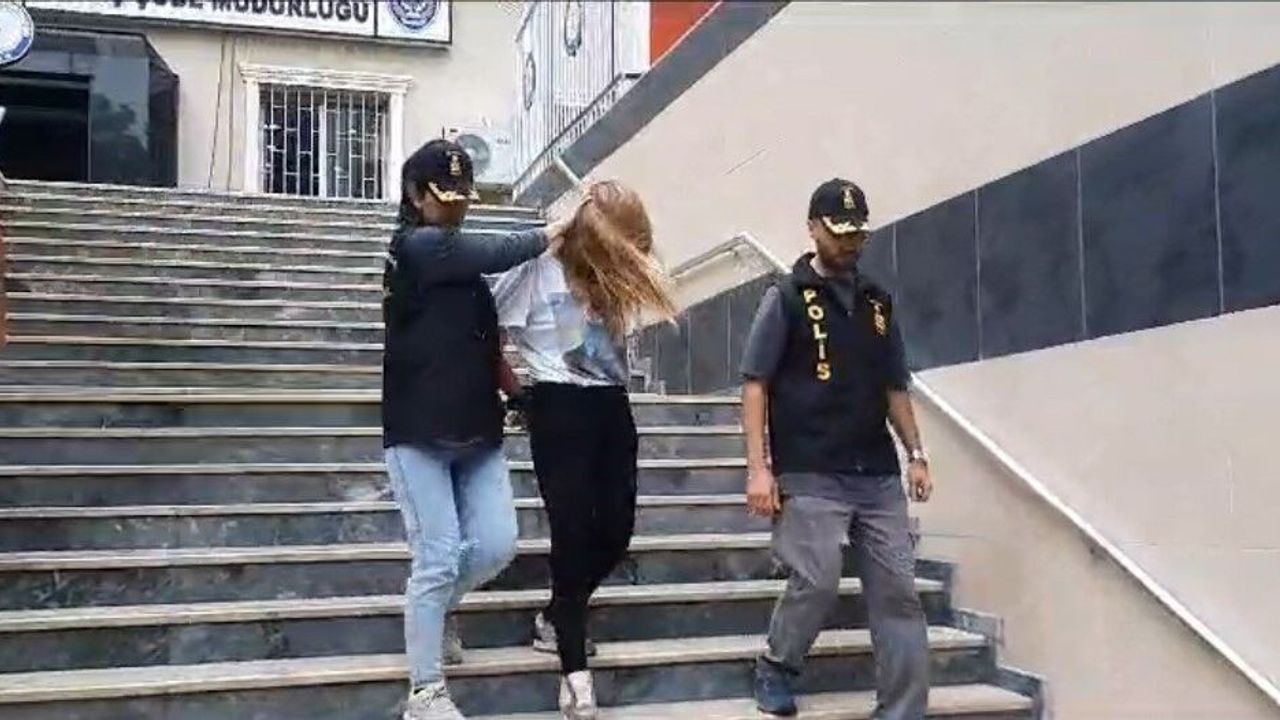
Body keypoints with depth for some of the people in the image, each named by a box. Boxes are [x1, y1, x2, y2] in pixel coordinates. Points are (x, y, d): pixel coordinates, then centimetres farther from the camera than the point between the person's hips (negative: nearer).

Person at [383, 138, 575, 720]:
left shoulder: (459, 257, 15)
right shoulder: (417, 245, -9)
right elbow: (498, 253, -16)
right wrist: (553, 233, -2)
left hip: (476, 432, 7)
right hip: (419, 433, -7)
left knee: (497, 546, 1)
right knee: (439, 557, -6)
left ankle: (429, 614, 31)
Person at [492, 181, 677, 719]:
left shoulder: (611, 277, 11)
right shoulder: (536, 268, -8)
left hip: (612, 407, 7)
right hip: (561, 410, -6)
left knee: (616, 529, 5)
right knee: (573, 533, -6)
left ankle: (554, 620, 31)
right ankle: (575, 672, 4)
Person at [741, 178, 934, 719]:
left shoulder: (877, 302, 15)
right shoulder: (786, 297, 0)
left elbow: (894, 388, 19)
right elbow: (755, 385, -5)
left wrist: (916, 455, 9)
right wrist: (758, 468, -12)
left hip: (878, 475, 5)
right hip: (810, 476, -5)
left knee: (898, 592, 3)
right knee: (817, 582, -9)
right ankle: (775, 668, 20)